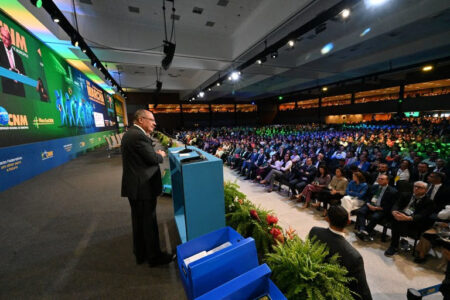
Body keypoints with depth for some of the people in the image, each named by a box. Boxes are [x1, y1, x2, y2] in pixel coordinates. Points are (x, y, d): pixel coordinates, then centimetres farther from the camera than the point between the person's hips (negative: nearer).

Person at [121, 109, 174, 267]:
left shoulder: (129, 133, 12)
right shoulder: (139, 136, -20)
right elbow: (153, 158, -19)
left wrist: (155, 153, 4)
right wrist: (161, 155, 1)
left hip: (133, 186, 10)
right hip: (143, 187, -10)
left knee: (138, 221, 20)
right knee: (149, 222, 6)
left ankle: (140, 254, 37)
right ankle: (154, 256, 24)